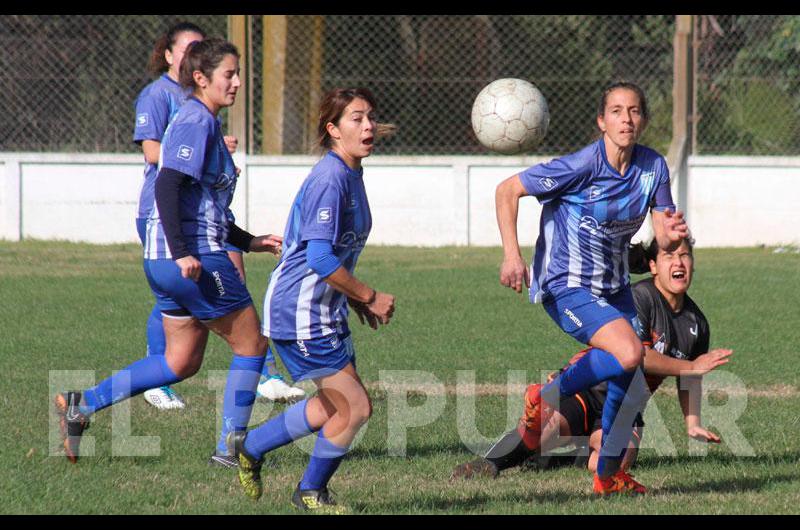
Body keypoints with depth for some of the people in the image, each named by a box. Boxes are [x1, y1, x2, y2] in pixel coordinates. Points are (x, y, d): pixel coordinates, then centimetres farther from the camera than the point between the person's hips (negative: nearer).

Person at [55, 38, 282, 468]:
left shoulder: (200, 122, 19)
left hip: (165, 260, 10)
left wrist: (249, 241, 25)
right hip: (194, 258, -10)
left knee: (182, 361, 14)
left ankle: (83, 404, 9)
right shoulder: (197, 122, -12)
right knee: (251, 343, 3)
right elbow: (167, 186, -23)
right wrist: (182, 253, -28)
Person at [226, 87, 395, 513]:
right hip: (301, 313, -10)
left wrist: (355, 300, 17)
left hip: (321, 311, 10)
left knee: (336, 406, 19)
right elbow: (321, 258, -26)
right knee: (355, 407, -4)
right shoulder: (329, 178, -20)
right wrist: (369, 297, -16)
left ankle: (249, 446, 30)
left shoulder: (350, 175, 12)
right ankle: (311, 492, 16)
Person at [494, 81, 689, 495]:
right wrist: (511, 255, -26)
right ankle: (545, 398, -7)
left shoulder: (653, 167, -5)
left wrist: (672, 234, -27)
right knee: (629, 353, -28)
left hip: (613, 285, 7)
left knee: (633, 387, 8)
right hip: (566, 286, -7)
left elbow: (663, 239, -2)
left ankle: (608, 476, 28)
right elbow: (507, 191, -17)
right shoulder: (583, 166, -22)